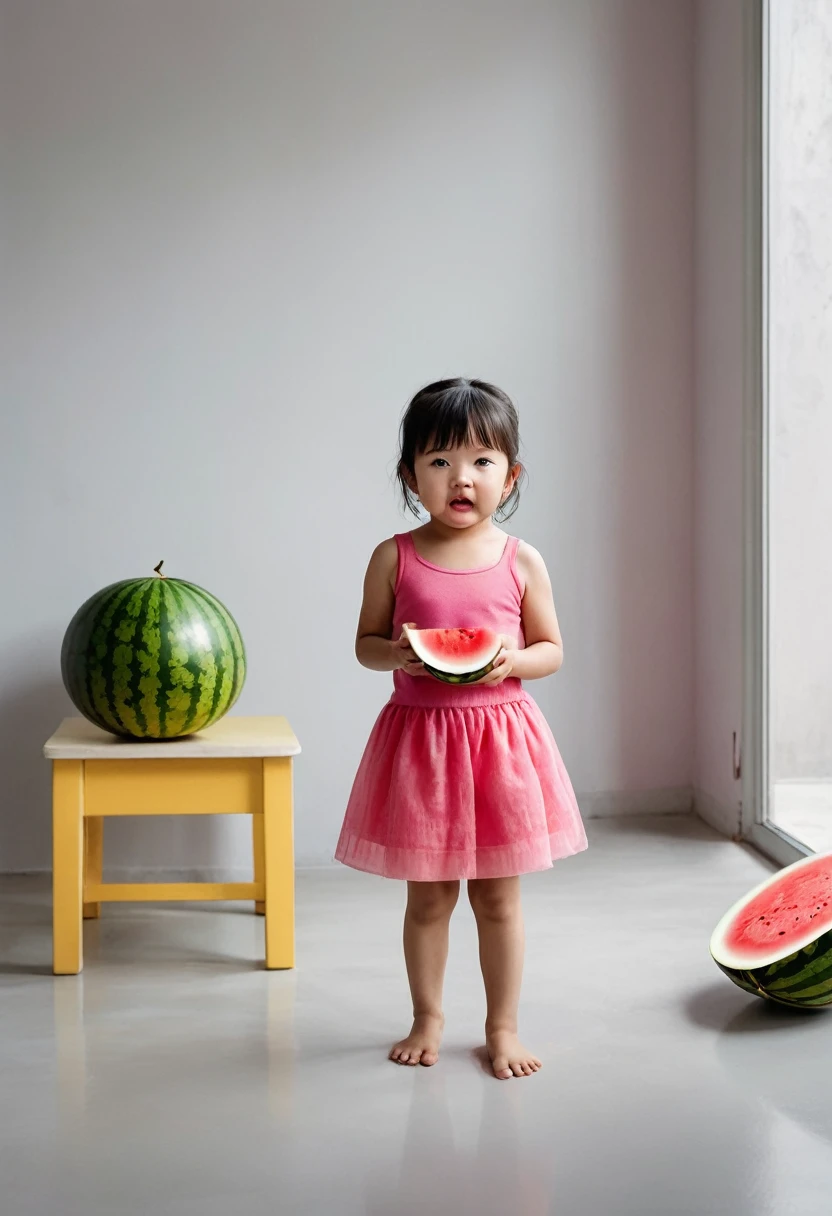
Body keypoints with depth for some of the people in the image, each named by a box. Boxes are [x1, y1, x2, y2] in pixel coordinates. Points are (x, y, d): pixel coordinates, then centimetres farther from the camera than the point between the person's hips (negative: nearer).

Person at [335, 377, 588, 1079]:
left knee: (498, 896, 9)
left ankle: (503, 1027, 23)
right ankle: (428, 1018, 29)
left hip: (501, 735, 0)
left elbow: (552, 649, 4)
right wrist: (394, 653, -17)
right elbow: (365, 643, 4)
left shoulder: (521, 561, -2)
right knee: (428, 896, 11)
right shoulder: (395, 559, -3)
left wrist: (513, 660, -17)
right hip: (419, 737, 0)